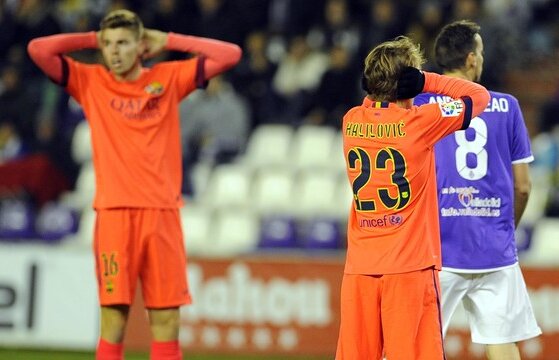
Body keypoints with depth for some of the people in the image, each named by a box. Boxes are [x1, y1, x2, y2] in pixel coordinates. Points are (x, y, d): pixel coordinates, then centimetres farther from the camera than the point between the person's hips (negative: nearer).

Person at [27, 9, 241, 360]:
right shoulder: (91, 82, 9)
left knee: (166, 317, 1)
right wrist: (93, 39, 9)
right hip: (114, 211, -1)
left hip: (162, 211, 1)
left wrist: (167, 40, 9)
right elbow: (38, 49, 1)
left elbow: (230, 54, 7)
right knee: (114, 315, -5)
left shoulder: (169, 79, 10)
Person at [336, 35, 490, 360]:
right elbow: (479, 96, 4)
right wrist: (425, 81, 2)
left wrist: (381, 85, 15)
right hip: (410, 268, -5)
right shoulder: (420, 123, -8)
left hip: (359, 269, 5)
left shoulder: (352, 122, 5)